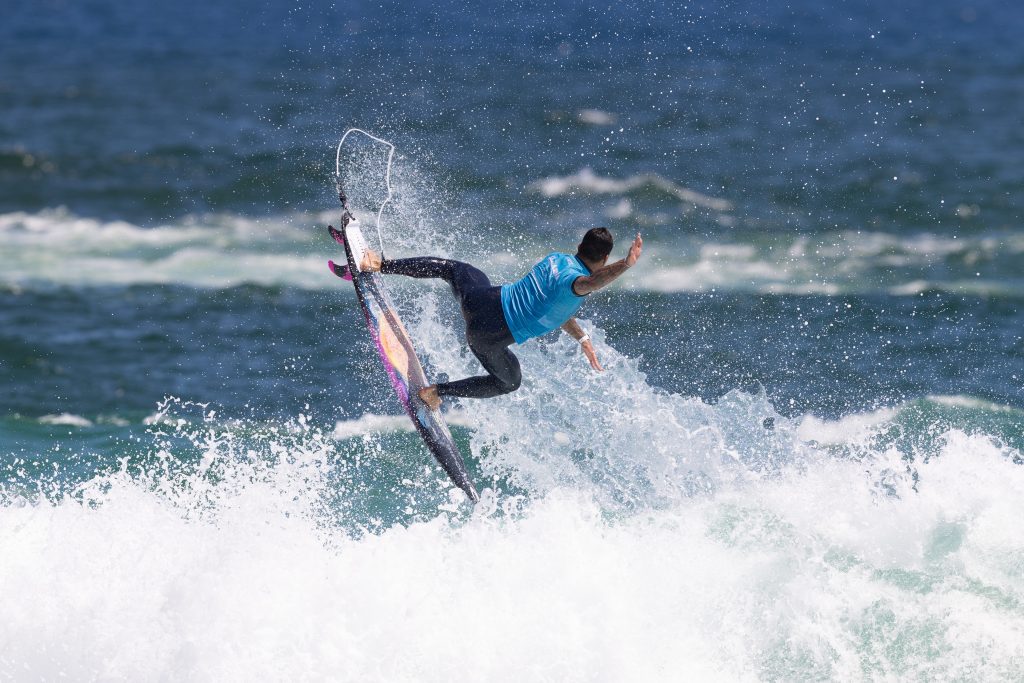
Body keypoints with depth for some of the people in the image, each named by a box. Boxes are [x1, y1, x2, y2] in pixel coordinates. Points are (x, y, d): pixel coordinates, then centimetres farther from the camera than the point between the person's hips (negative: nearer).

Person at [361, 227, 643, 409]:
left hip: (485, 298, 6)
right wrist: (626, 265, -60)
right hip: (489, 335, -5)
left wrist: (582, 338, 26)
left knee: (455, 268, 38)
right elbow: (591, 282, -44)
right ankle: (436, 392, 21)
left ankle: (381, 265, 38)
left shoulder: (556, 259, 7)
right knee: (509, 382, 27)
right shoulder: (576, 281, -17)